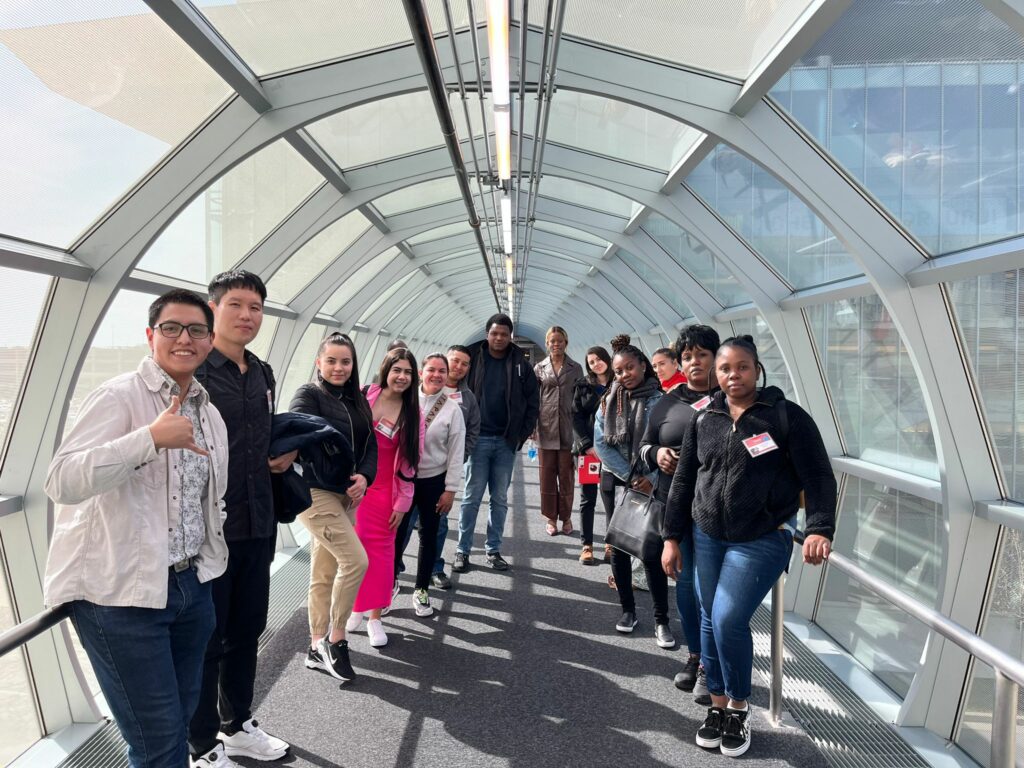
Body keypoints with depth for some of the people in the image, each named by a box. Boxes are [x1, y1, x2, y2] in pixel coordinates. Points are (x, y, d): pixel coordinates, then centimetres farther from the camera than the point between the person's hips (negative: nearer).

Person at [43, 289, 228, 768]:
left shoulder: (209, 413, 9)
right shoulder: (119, 397, -13)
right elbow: (61, 483, -25)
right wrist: (152, 437, -31)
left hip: (190, 585, 7)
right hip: (121, 594, -7)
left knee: (181, 720, 19)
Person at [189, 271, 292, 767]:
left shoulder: (262, 374, 10)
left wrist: (281, 456, 3)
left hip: (257, 525, 7)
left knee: (246, 631, 19)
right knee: (206, 639, 8)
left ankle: (238, 726, 39)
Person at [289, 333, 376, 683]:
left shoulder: (356, 401, 13)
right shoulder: (308, 395, -6)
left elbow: (370, 444, 8)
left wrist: (364, 477, -11)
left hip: (346, 495, 7)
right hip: (315, 492, -7)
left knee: (325, 574, 13)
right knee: (356, 561, -13)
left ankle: (318, 648, 24)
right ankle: (335, 639, 5)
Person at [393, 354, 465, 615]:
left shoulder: (452, 409, -5)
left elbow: (456, 452, -3)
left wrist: (450, 489, -4)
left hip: (434, 480, 0)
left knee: (429, 535, 11)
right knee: (397, 533, 2)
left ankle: (421, 590, 28)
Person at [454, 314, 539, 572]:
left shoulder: (520, 365, 4)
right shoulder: (473, 358, -1)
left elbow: (532, 403, 7)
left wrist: (522, 435, 0)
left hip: (506, 441, 2)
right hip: (478, 438, -2)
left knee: (500, 498, 8)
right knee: (472, 497, 1)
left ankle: (493, 550, 18)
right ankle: (463, 551, 9)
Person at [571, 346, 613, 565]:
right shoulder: (582, 385, 5)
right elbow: (576, 417, 0)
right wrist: (588, 445, -11)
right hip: (587, 448, 0)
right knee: (588, 499, 4)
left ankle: (611, 545, 13)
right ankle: (587, 546, 9)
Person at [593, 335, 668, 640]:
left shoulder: (660, 401, -7)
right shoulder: (609, 401, 3)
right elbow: (600, 443, -2)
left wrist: (651, 478, -17)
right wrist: (629, 475, -9)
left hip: (648, 484, -3)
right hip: (615, 481, 4)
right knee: (619, 546, 10)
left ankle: (661, 620, 6)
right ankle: (627, 610, 23)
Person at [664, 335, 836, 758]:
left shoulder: (787, 417, -7)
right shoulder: (704, 420, 4)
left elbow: (818, 477, -8)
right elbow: (683, 481, 8)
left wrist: (819, 530, -22)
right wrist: (672, 538, 8)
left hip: (762, 539, -4)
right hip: (707, 537, 5)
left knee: (728, 620, -12)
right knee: (709, 620, 10)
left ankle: (739, 708, 13)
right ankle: (718, 706, 29)